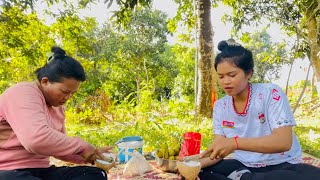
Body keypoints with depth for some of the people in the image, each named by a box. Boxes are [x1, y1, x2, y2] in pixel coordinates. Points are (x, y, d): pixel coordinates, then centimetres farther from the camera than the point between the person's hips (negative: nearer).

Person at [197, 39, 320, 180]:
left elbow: (284, 142, -24)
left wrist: (235, 142, -37)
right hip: (243, 166, 2)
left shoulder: (271, 93, -15)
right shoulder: (220, 106, -1)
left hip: (281, 166, -1)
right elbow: (218, 150, -3)